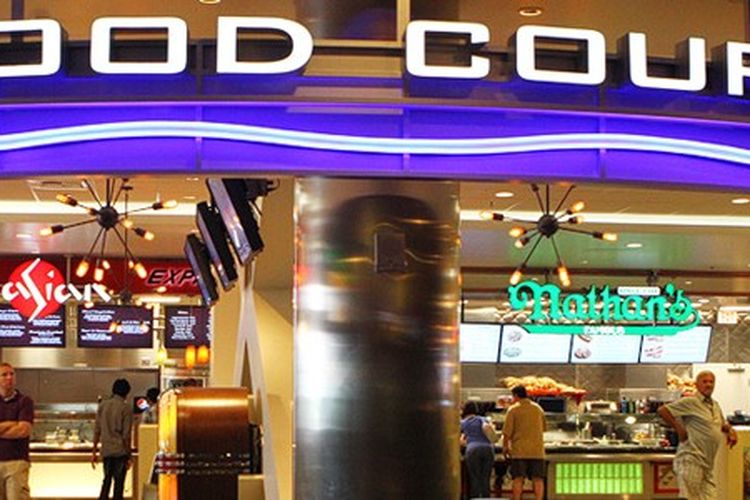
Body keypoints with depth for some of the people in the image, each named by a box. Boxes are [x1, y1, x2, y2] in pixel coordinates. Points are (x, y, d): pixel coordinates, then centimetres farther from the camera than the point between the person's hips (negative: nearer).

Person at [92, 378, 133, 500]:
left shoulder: (103, 405, 5)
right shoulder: (125, 408, -9)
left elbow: (97, 430, 6)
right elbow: (126, 435, -10)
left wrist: (94, 452, 12)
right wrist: (128, 456, -4)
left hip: (106, 450, 5)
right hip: (120, 451, -4)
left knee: (106, 481, 16)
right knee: (119, 483, 3)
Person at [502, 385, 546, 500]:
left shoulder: (513, 409, -2)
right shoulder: (538, 408, 11)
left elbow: (507, 431, -7)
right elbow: (544, 428, 20)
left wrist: (505, 446, 3)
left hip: (519, 450, -3)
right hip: (537, 450, 3)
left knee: (518, 479, -1)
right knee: (538, 479, 3)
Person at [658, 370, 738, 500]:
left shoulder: (715, 405, 18)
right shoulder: (690, 402, -7)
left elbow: (723, 425, 35)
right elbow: (662, 410, -11)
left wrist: (730, 431, 12)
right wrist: (679, 429, -11)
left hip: (707, 465, 8)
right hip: (691, 460, -8)